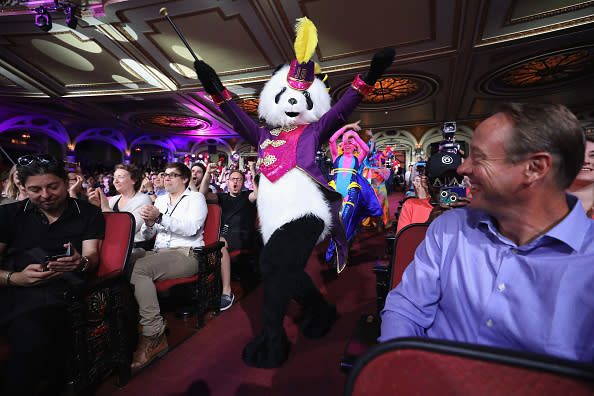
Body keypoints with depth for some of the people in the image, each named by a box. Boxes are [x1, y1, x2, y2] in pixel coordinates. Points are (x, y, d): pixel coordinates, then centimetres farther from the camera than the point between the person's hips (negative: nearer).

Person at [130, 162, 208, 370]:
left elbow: (191, 228, -12)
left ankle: (153, 334, -24)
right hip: (158, 252, 6)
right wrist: (149, 223, -2)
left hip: (185, 253, -6)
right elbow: (147, 236, 22)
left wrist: (159, 217, -20)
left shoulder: (196, 198, 7)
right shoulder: (160, 199, 26)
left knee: (139, 268, -30)